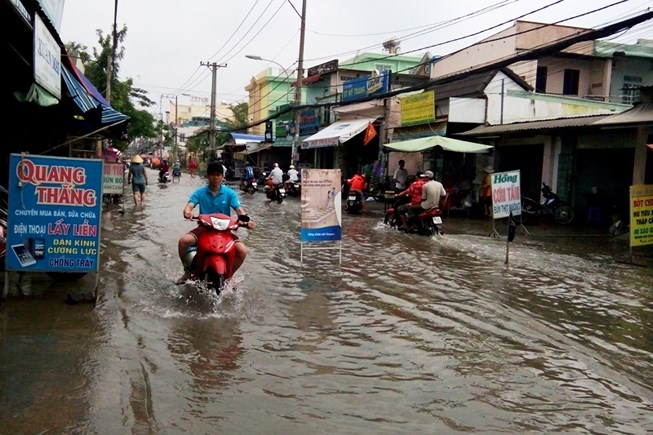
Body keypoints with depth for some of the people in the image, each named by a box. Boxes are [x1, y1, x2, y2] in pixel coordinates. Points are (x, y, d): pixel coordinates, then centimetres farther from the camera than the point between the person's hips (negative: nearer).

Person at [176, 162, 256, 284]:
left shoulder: (229, 193, -1)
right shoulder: (200, 192, 0)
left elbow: (239, 209, -12)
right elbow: (190, 205, -14)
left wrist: (246, 219, -35)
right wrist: (187, 212, -40)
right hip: (204, 228, 0)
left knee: (242, 250, -22)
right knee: (183, 241, -28)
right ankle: (188, 271, -1)